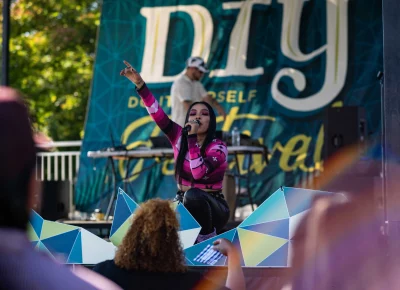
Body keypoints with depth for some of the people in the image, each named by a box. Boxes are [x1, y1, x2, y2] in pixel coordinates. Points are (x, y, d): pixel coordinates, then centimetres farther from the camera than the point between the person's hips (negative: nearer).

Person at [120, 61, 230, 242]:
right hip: (184, 205, 4)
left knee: (193, 195, -37)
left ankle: (208, 239, -17)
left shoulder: (218, 147, -12)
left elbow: (199, 173, -28)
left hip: (211, 207, -4)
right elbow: (157, 115, -9)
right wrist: (140, 84, -20)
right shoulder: (180, 137, 1)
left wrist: (192, 137, -28)